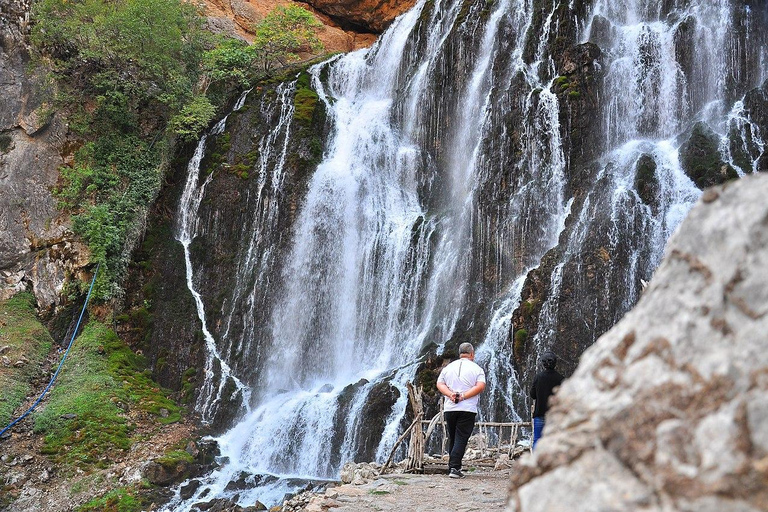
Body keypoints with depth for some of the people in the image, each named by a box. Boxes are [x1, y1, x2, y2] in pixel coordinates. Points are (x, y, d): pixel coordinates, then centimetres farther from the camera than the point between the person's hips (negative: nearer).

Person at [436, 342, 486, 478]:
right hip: (467, 410, -4)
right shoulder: (477, 369, 2)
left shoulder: (448, 368, 13)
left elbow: (440, 384, 3)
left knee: (452, 439, 14)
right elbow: (480, 386, -11)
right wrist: (464, 396, -13)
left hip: (449, 409, 4)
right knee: (461, 439, -5)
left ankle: (454, 467, 18)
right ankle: (454, 468, -16)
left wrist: (450, 394, -9)